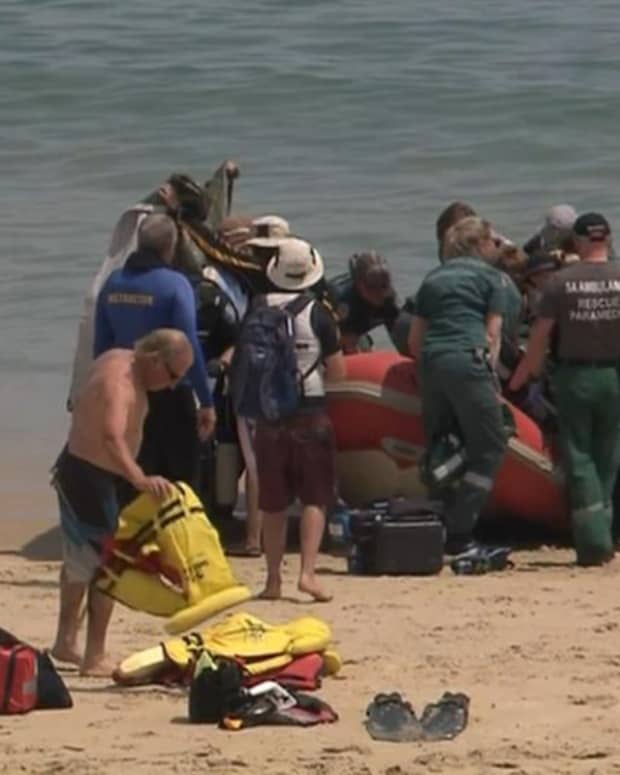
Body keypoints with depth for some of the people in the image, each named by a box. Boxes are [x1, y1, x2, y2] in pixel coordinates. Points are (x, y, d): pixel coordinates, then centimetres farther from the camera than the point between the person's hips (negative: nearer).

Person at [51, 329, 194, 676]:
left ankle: (66, 642, 35)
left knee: (81, 560, 22)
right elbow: (112, 436, -45)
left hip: (76, 468, 11)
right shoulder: (121, 383, -28)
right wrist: (140, 479, -59)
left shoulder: (118, 360, 4)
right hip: (89, 477, -11)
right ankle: (95, 658, -9)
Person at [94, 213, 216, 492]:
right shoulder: (174, 284, -13)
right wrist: (206, 402, -12)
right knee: (181, 478, 3)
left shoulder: (114, 283, 4)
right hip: (170, 395, -5)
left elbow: (101, 346, 10)